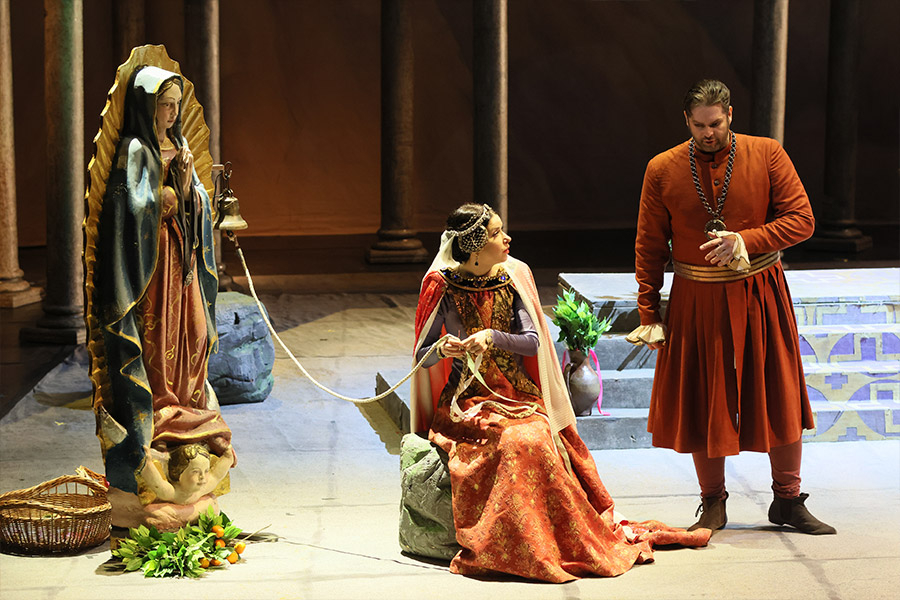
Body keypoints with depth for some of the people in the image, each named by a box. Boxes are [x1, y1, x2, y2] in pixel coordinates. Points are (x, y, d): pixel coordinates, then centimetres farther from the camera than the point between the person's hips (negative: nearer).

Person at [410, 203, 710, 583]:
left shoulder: (510, 279, 6)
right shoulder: (443, 286, -4)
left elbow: (533, 341, 1)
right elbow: (421, 356, 2)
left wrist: (492, 337, -16)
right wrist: (444, 348, -20)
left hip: (516, 394, 4)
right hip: (467, 400, -3)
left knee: (538, 436, -27)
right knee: (521, 441, -31)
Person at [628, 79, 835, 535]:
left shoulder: (767, 155, -5)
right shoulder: (662, 170, -3)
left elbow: (802, 220, -7)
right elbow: (649, 247, 3)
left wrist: (747, 240, -21)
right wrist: (649, 314, 1)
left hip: (760, 296, 0)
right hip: (696, 302, 0)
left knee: (780, 399, 6)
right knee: (702, 403, 5)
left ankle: (788, 501, 21)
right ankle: (713, 505, 21)